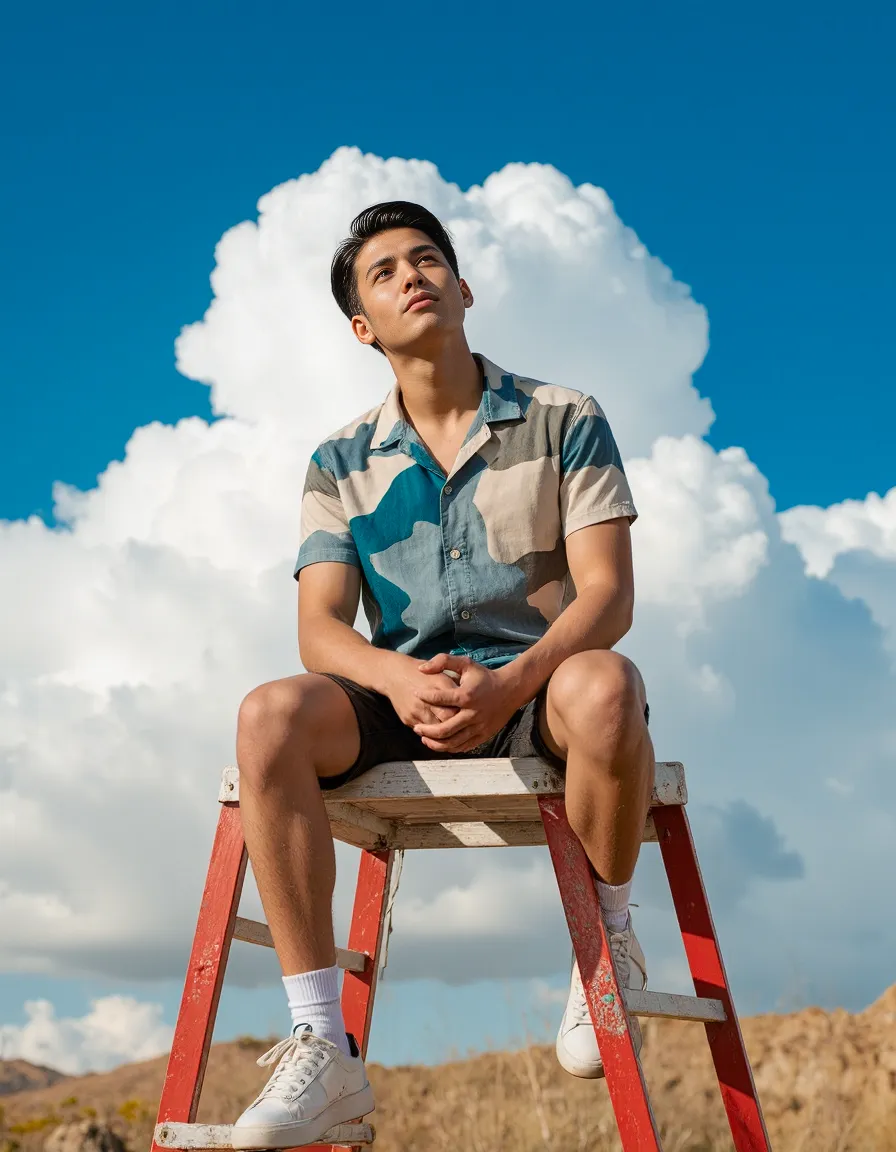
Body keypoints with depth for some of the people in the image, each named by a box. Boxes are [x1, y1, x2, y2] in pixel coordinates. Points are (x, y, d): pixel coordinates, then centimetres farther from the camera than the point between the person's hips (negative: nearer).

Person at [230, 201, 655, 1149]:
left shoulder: (563, 423, 5)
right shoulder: (342, 464, 11)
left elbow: (607, 593, -5)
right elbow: (320, 629, 1)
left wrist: (511, 681, -26)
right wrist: (400, 677, -24)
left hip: (536, 691, -2)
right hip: (405, 701, 2)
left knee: (603, 687, -39)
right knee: (272, 717, -30)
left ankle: (606, 937, -9)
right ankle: (323, 1046, -28)